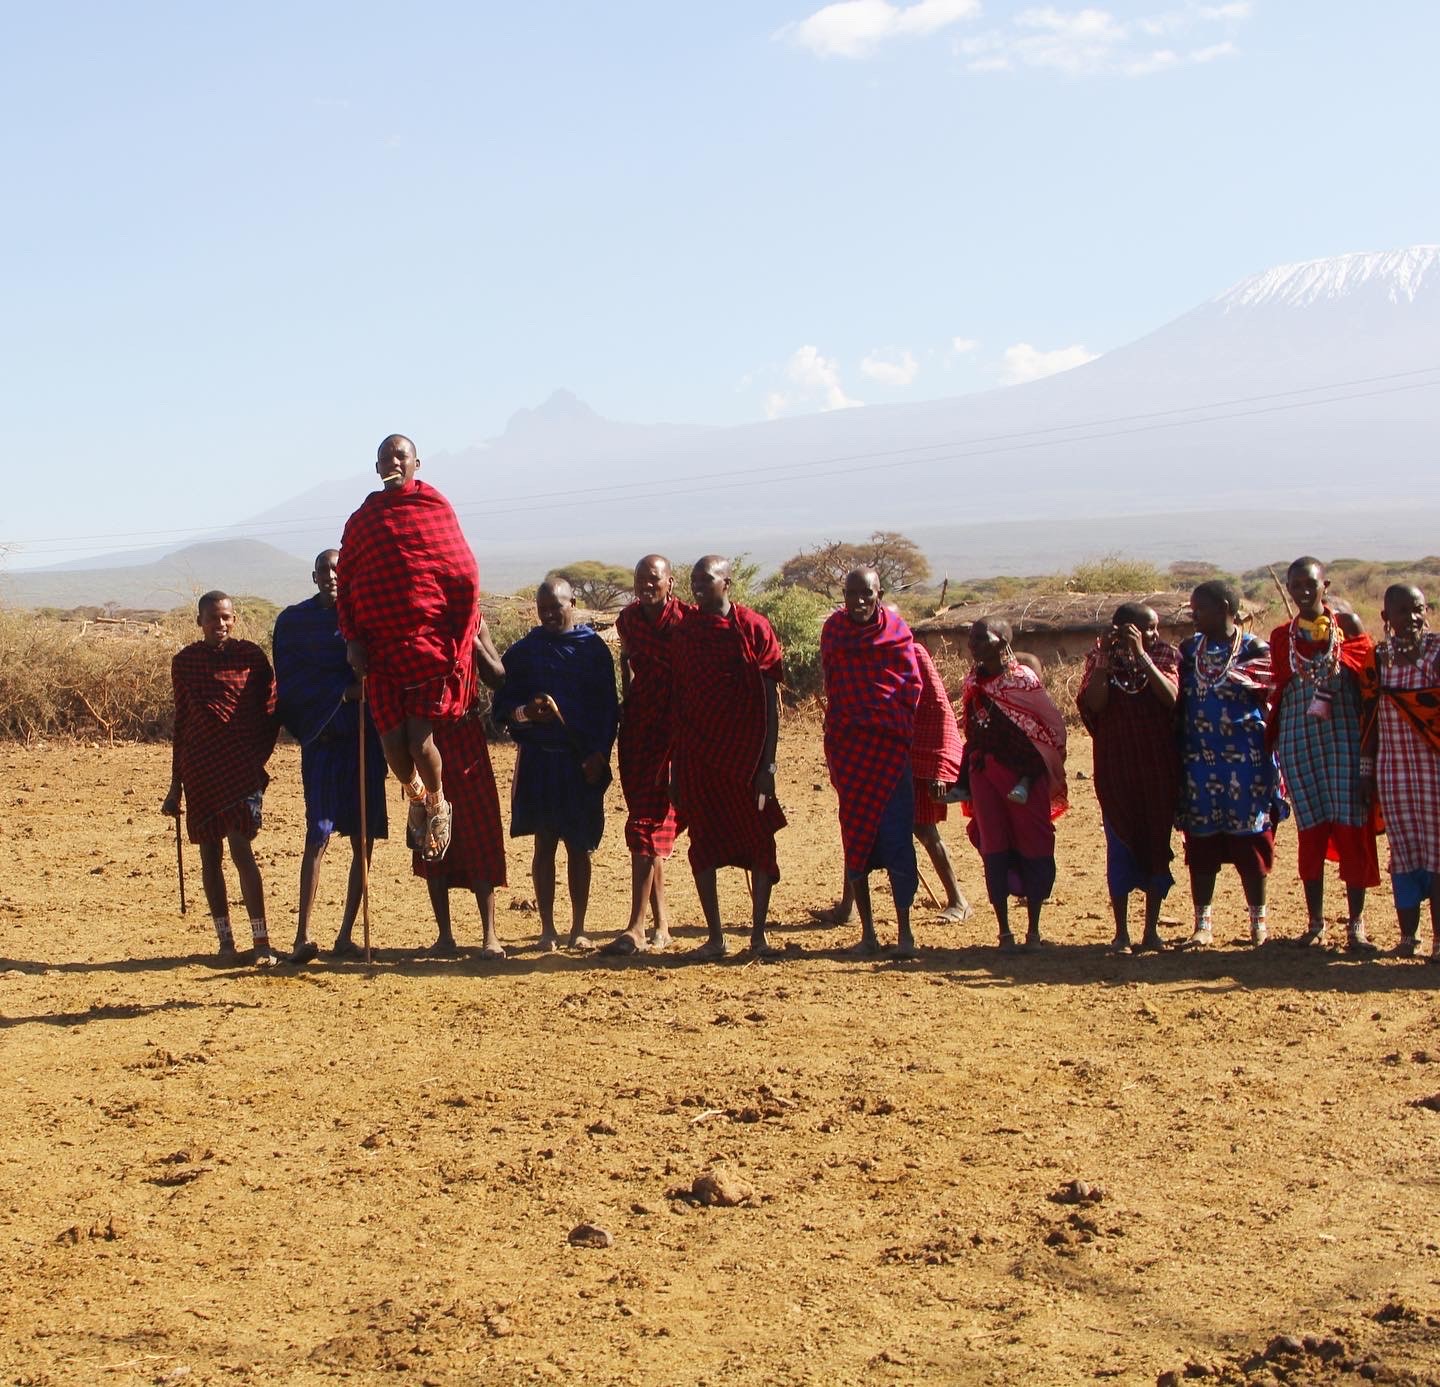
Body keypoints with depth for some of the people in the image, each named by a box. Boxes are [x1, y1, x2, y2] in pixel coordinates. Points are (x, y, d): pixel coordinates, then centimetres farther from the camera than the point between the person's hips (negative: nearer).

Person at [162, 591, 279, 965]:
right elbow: (181, 722, 13)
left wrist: (257, 759, -5)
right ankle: (225, 941, 14)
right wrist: (176, 786, 13)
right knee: (210, 853, 6)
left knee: (241, 847, -12)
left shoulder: (251, 655, 1)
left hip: (240, 766, -3)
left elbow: (270, 711, 6)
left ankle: (262, 941, -9)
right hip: (199, 770, 3)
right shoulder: (184, 661, 8)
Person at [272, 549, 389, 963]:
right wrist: (342, 692, -14)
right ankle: (303, 935, -12)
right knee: (318, 835, -11)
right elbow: (290, 682, -3)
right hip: (322, 738, -2)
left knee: (363, 840, 3)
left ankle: (346, 933, 10)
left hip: (365, 738, 2)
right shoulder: (294, 621, 4)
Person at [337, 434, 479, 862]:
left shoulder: (435, 506, 2)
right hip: (381, 646, 3)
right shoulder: (361, 520, 11)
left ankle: (437, 804, 19)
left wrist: (461, 638, -6)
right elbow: (345, 586, 13)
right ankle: (416, 798, 30)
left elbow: (465, 577, -1)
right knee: (392, 738, -1)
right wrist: (352, 640, 2)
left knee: (419, 735, -9)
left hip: (432, 638, -3)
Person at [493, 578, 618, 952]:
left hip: (583, 762, 0)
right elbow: (503, 704, 5)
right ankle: (547, 929, 7)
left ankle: (578, 928, 12)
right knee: (544, 844, 2)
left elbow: (608, 709, 3)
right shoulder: (523, 651, 5)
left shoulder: (594, 649, 4)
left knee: (578, 846, 5)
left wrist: (600, 754, -6)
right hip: (539, 761, 0)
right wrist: (525, 712, -16)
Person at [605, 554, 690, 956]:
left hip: (673, 729, -6)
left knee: (647, 825, -12)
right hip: (636, 727, 6)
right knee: (647, 822, 9)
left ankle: (636, 930, -12)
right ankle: (660, 923, 17)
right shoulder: (629, 618, 7)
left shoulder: (687, 621, -12)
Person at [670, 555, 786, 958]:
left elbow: (771, 700, -4)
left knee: (759, 840, 0)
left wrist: (768, 762, -9)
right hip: (698, 754, 3)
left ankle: (759, 934, 9)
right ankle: (714, 936, 12)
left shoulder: (753, 628, -3)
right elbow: (677, 700, 9)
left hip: (746, 754, -3)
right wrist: (674, 765, 6)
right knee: (703, 843, 4)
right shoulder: (684, 633, 6)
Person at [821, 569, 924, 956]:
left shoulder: (895, 629, 3)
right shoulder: (833, 628, 6)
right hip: (849, 746, 2)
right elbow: (832, 684, 11)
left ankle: (904, 932, -2)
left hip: (890, 745, -2)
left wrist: (897, 726, -3)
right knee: (856, 838, 4)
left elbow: (912, 683, 6)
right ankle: (867, 931, 11)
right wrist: (835, 741, 6)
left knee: (897, 839, -6)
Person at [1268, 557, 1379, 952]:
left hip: (1344, 737, -2)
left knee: (1351, 825, -3)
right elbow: (1278, 692, 12)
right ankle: (1315, 921, 13)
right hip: (1298, 741, 2)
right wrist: (1272, 742, 7)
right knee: (1311, 828, 4)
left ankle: (1356, 923, 3)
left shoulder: (1348, 624, 4)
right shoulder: (1281, 637, 10)